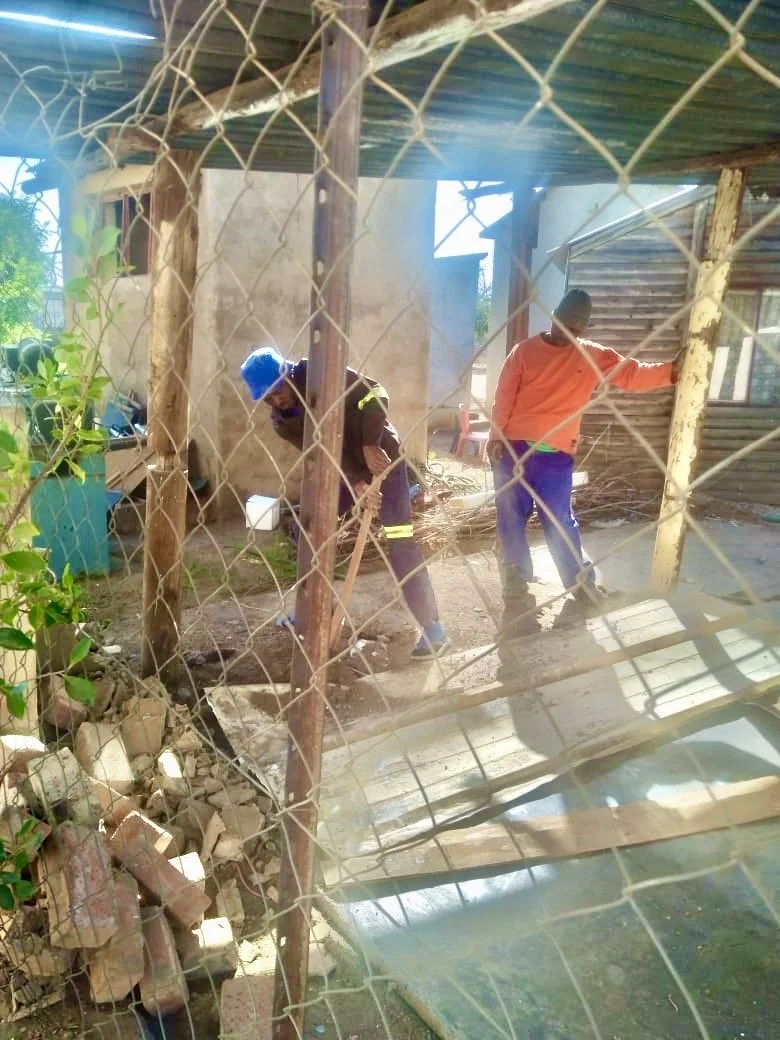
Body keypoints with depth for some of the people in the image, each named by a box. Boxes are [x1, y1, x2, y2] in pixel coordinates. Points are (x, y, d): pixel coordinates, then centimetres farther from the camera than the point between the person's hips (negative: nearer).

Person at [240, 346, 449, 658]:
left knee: (401, 542, -13)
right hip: (344, 468, 6)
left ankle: (433, 628, -8)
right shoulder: (280, 421, -7)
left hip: (381, 455, -6)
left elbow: (376, 395, -24)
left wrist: (370, 445, -31)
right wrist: (355, 484, -30)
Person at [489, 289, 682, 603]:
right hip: (513, 447, 0)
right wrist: (496, 436, -5)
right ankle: (516, 573, 22)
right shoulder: (525, 350, 1)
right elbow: (504, 396, 1)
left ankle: (580, 579, 16)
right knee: (511, 514, 6)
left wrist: (670, 370, -22)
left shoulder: (593, 356, 3)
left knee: (559, 519, 2)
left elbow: (634, 374, -6)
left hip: (556, 455, 0)